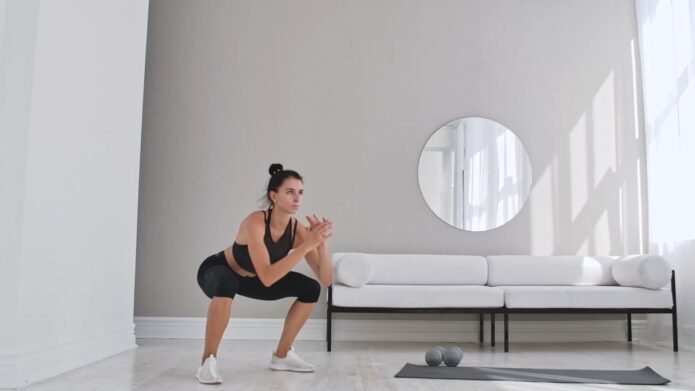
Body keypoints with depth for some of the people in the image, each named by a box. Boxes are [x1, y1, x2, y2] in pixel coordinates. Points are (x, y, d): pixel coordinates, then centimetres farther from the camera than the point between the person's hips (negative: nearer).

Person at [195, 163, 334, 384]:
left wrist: (322, 242, -37)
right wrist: (307, 245, -47)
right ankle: (208, 360, -23)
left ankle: (281, 356, 7)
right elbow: (267, 278, -45)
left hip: (249, 279, 6)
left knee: (311, 289, -7)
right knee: (226, 284, -42)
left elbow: (326, 280, -22)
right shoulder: (255, 222, -36)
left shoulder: (297, 229, -20)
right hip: (217, 271, -6)